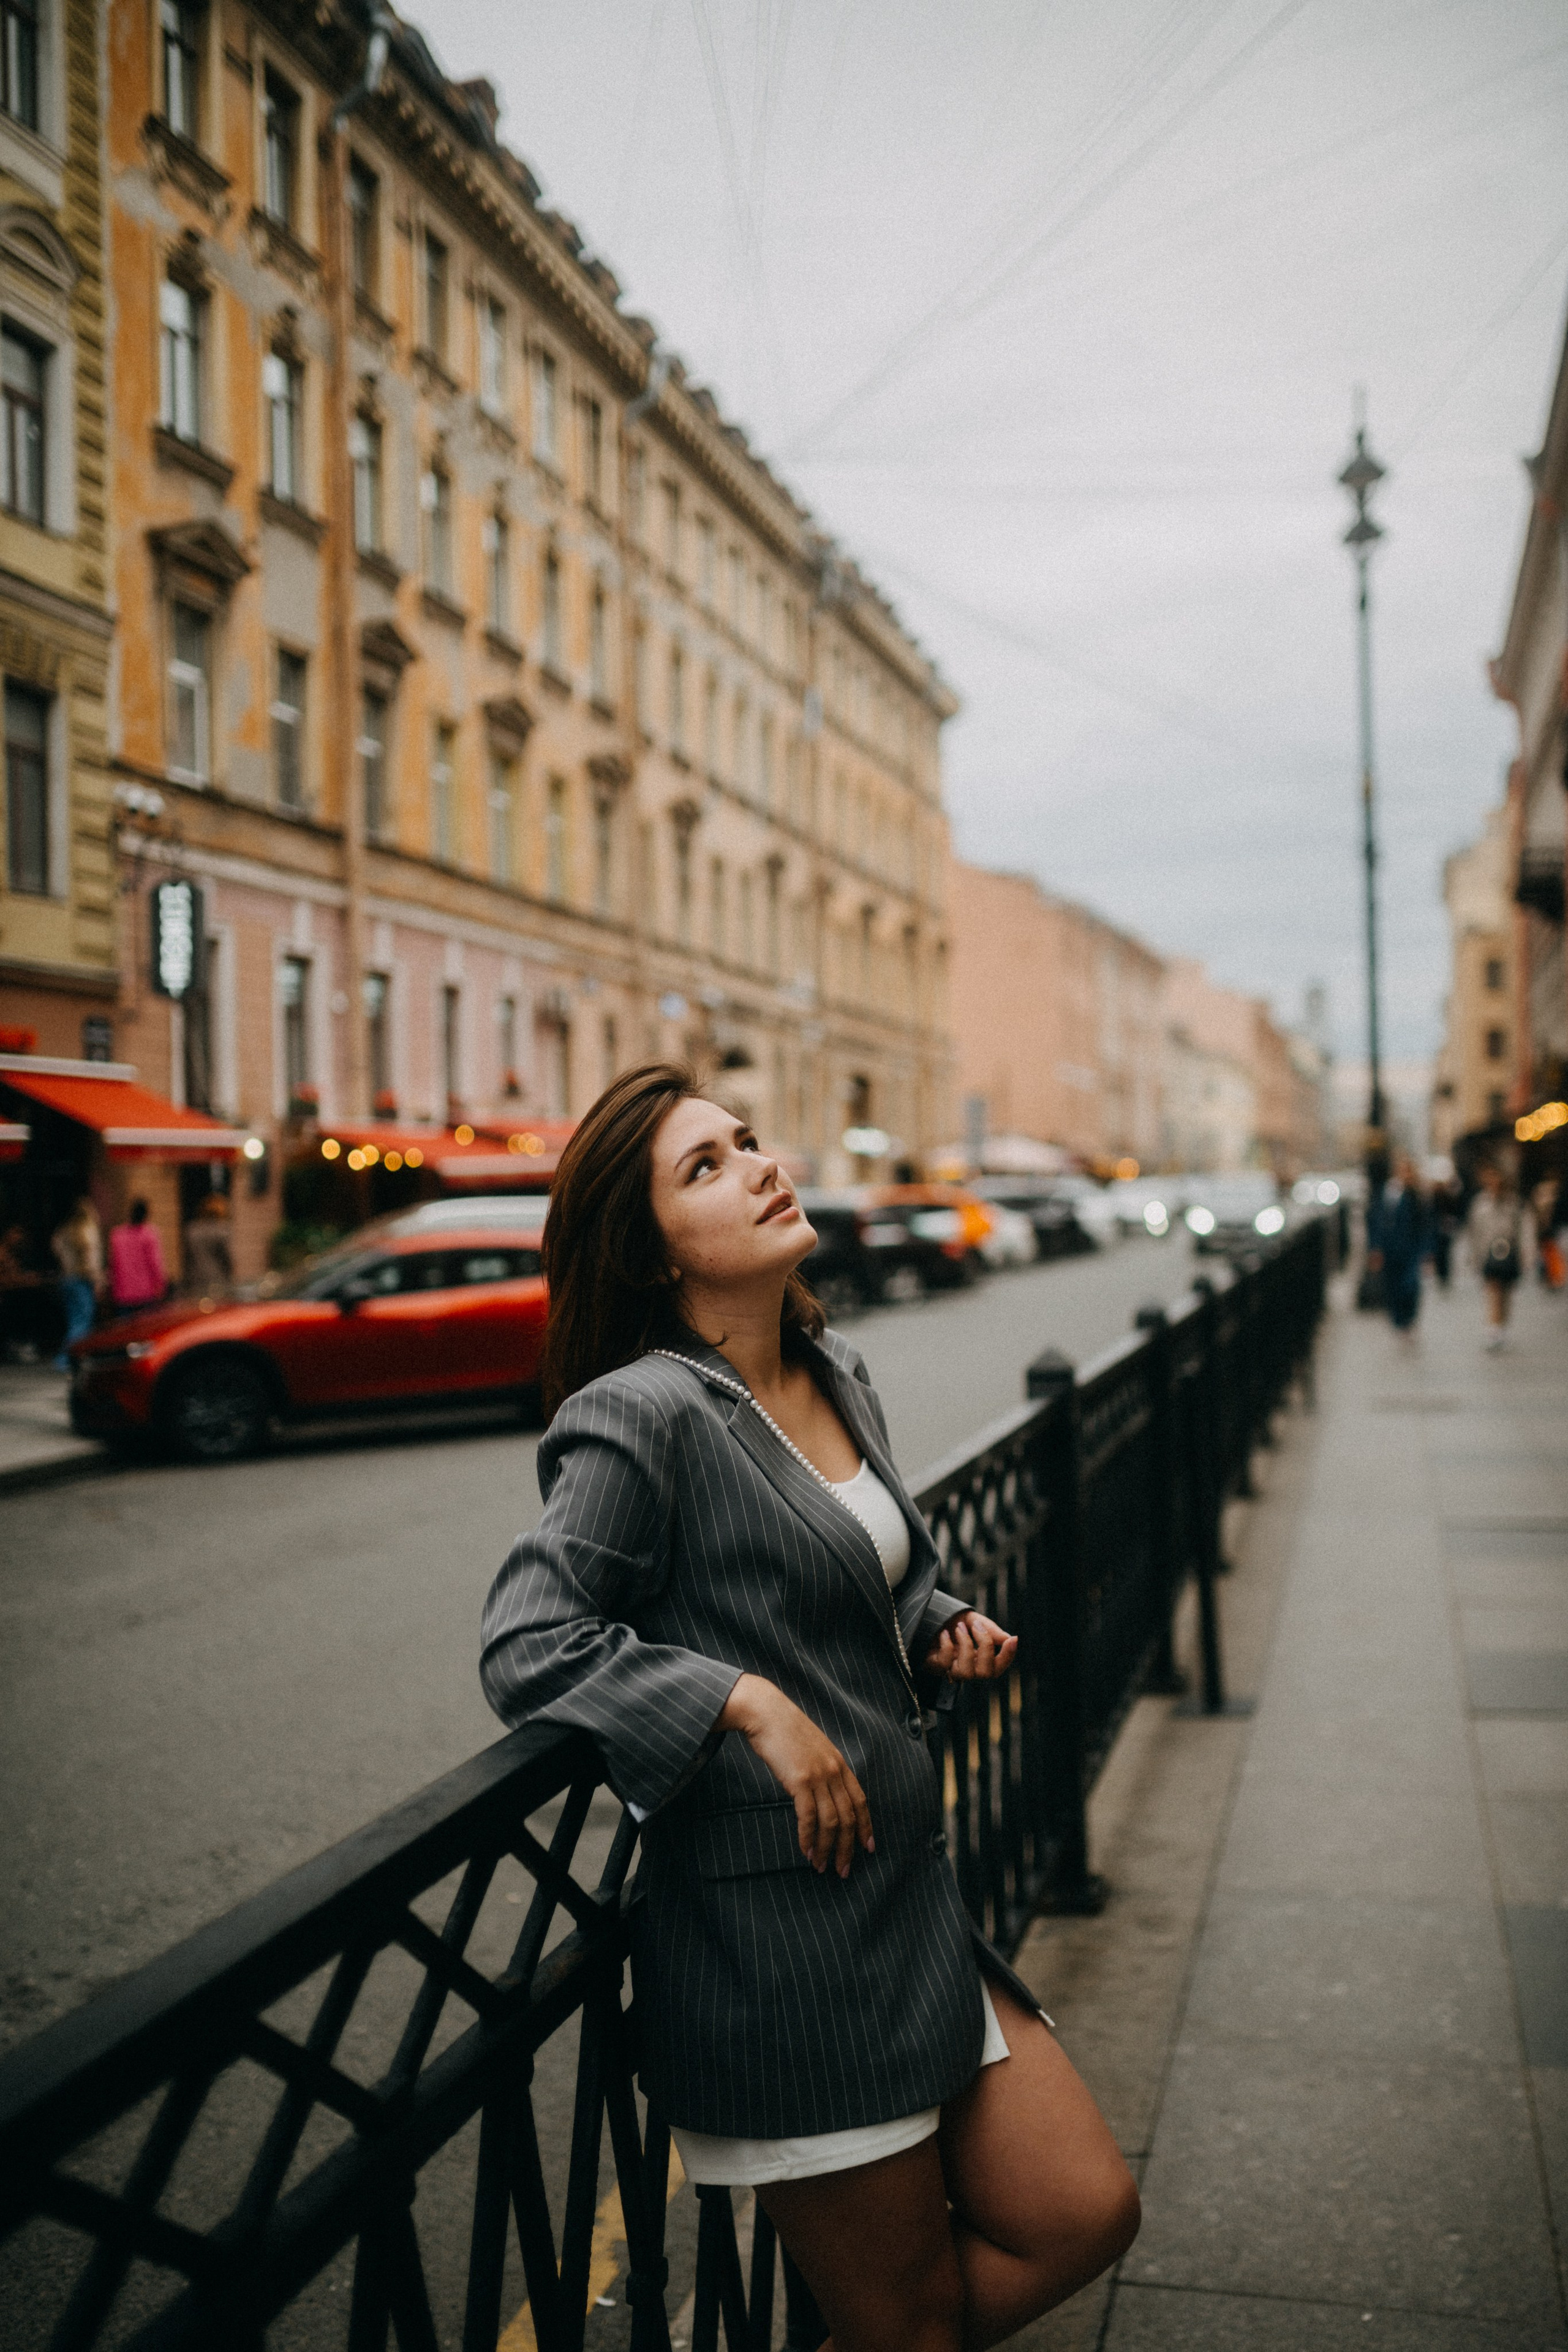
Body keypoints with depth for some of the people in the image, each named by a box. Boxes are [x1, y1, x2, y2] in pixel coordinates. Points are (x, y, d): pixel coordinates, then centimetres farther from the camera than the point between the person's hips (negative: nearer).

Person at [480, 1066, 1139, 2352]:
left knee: (1082, 2214, 12)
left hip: (910, 1894, 8)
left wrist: (945, 1629, 6)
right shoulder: (643, 1414, -16)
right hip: (777, 1930, -8)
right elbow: (527, 1647, -21)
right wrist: (750, 1703, -25)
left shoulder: (838, 1375, 9)